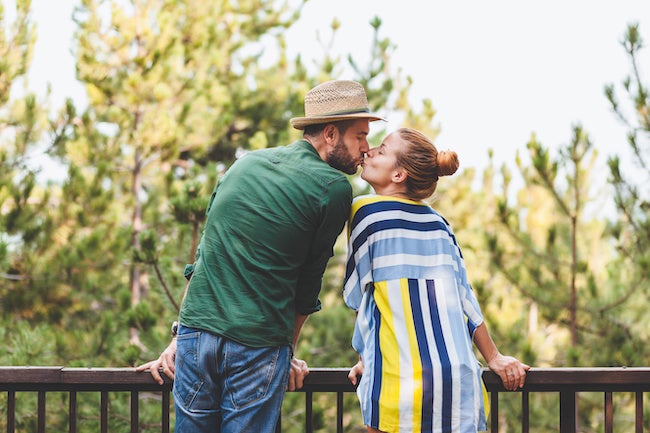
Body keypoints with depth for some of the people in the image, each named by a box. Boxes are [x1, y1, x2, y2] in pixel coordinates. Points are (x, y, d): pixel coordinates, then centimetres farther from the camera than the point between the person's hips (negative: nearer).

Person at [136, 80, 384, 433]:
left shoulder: (246, 163, 15)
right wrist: (287, 352, 16)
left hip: (196, 331, 5)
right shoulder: (333, 188, -2)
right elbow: (309, 282, 4)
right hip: (258, 347, -5)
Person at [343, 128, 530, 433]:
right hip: (459, 374, 5)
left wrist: (365, 358, 14)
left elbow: (358, 297, 4)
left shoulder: (365, 210, 1)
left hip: (401, 378, -5)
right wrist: (494, 358, 22)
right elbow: (465, 298, 15)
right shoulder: (438, 223, 15)